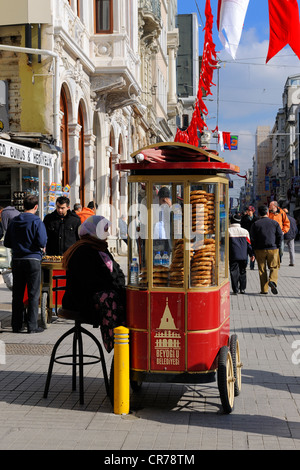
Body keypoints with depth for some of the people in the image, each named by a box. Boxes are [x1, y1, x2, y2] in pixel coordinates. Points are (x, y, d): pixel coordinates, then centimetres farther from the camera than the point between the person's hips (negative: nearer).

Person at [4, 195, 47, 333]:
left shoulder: (13, 221, 6)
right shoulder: (36, 221, -9)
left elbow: (7, 242, 8)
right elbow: (42, 242, -16)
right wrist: (41, 248, 5)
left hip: (17, 260, 4)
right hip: (33, 260, -4)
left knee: (17, 294, 10)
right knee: (33, 294, 2)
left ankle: (16, 326, 14)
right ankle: (32, 326, 1)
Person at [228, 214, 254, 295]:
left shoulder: (228, 231, -4)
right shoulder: (245, 231, 4)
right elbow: (249, 243, 6)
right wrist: (251, 254, 11)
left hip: (233, 256, -3)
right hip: (243, 256, 3)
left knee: (234, 272, 1)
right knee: (242, 272, 15)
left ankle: (235, 290, -3)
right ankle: (242, 289, 17)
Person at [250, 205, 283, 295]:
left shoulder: (255, 224, 0)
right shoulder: (274, 223, 3)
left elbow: (252, 238, -2)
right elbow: (280, 236, 0)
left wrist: (254, 250, 5)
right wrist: (277, 247, 9)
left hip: (260, 250, 0)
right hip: (273, 249, 0)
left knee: (262, 269, 7)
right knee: (274, 267, 10)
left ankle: (264, 289, 6)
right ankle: (272, 281, -17)